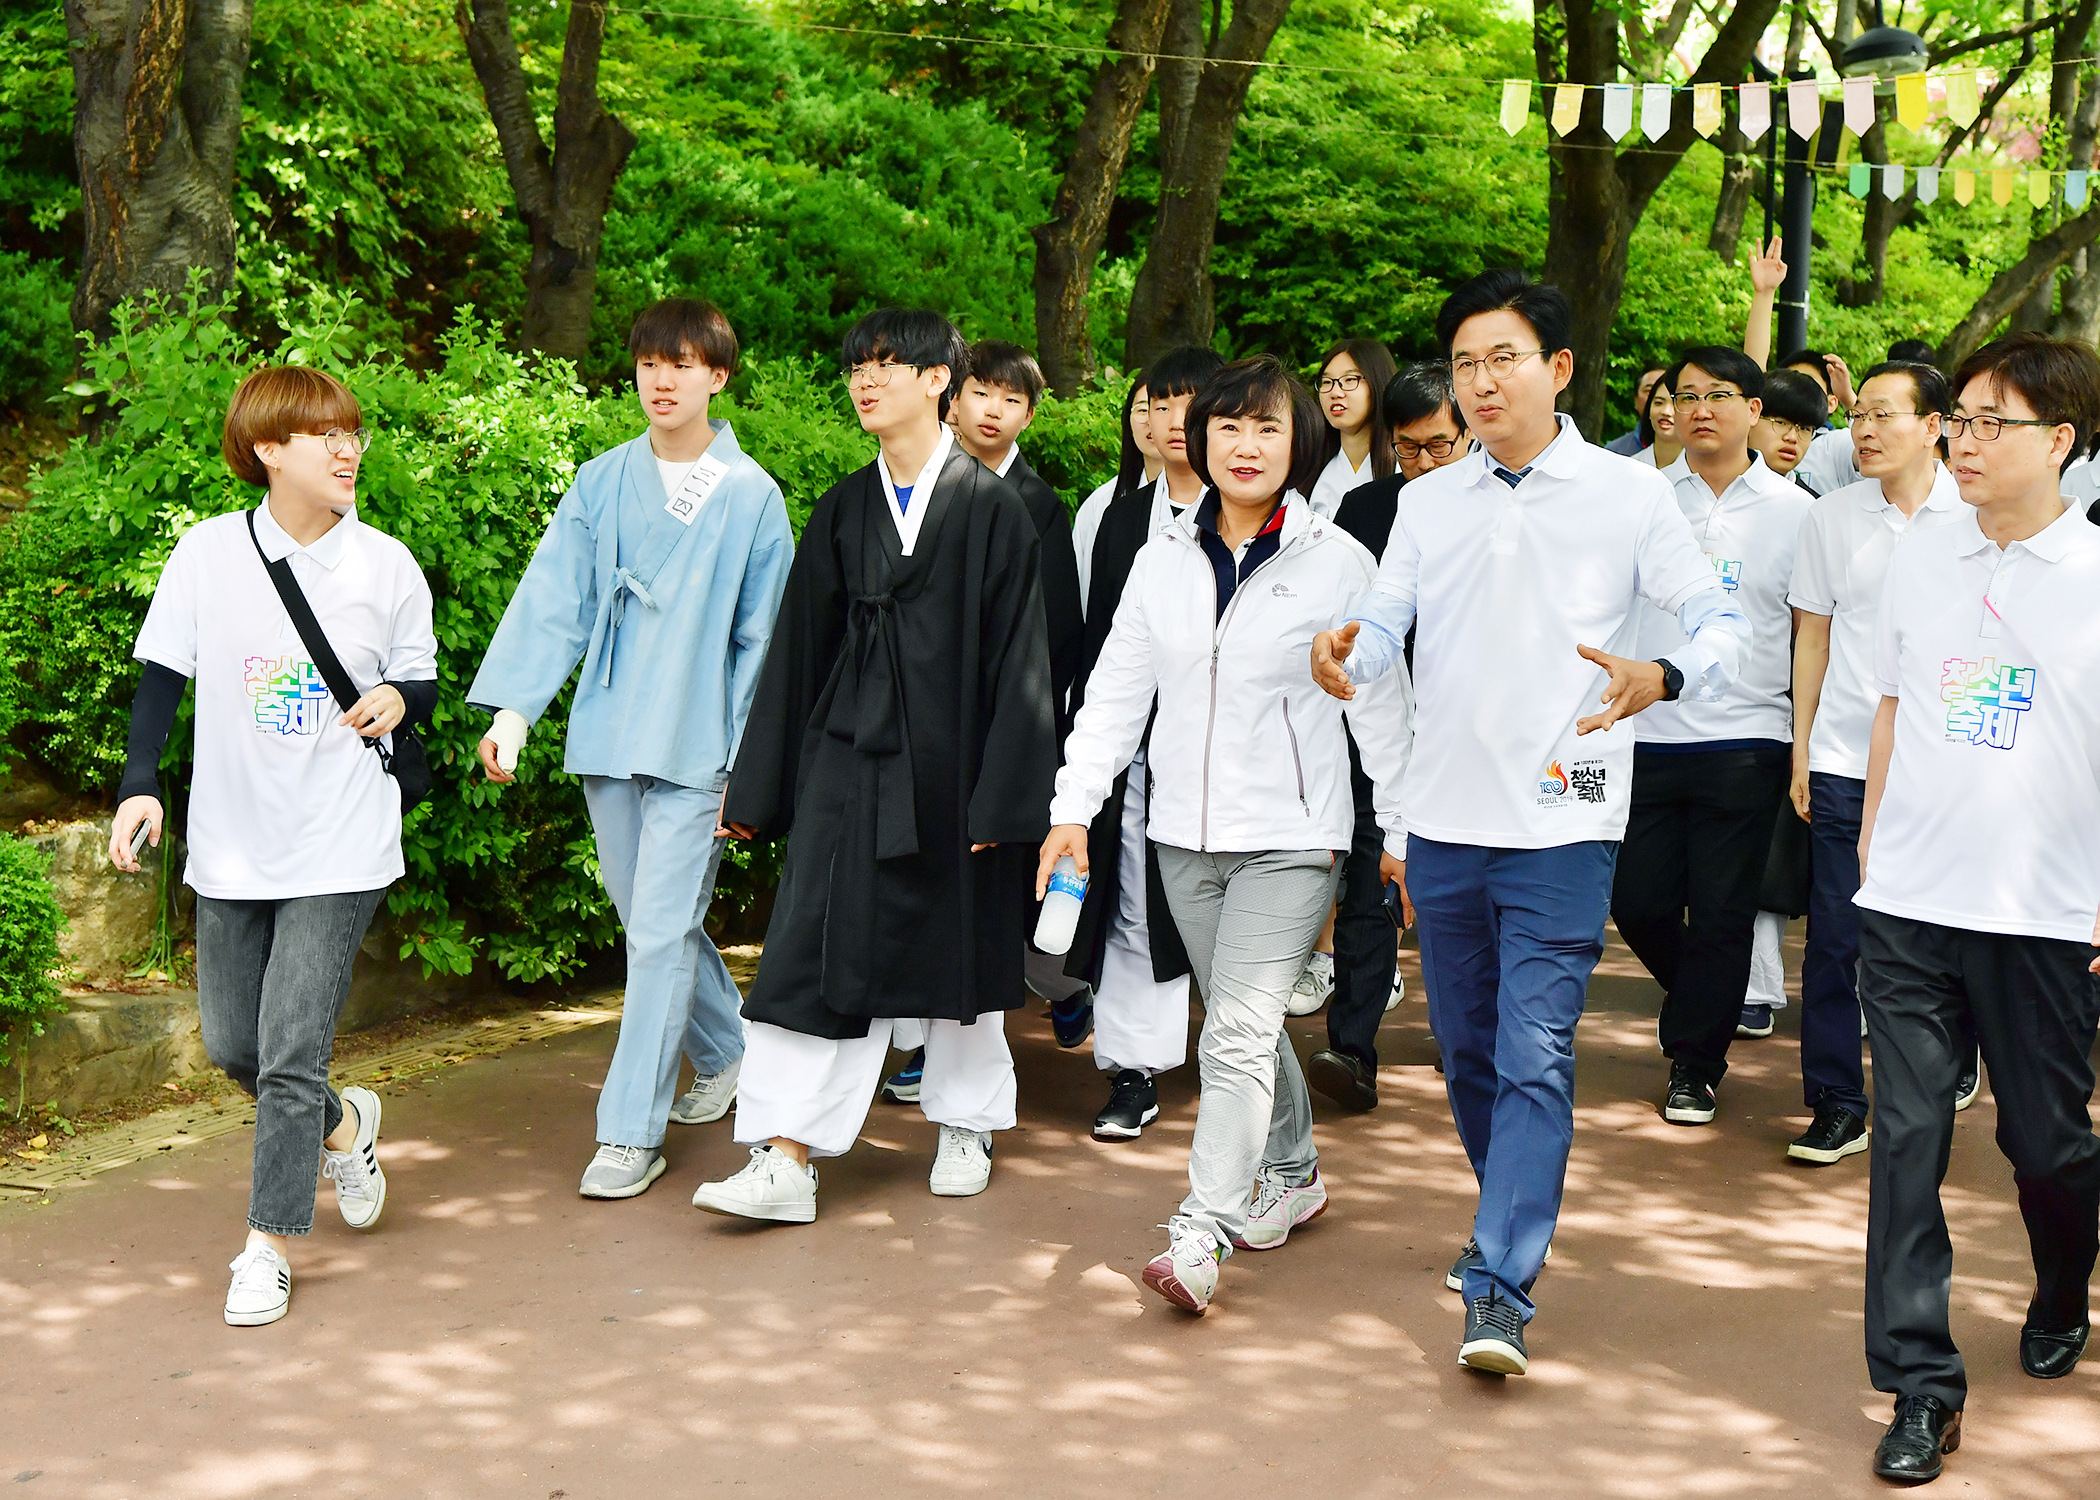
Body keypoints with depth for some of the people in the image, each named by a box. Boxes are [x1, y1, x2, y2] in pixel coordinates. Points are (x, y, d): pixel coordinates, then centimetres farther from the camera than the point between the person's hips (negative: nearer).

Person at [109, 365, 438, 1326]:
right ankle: (343, 1123, 41)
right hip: (232, 843, 2)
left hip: (341, 850, -2)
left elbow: (420, 676, 10)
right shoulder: (208, 553, -2)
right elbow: (162, 676, 2)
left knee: (292, 1054, -7)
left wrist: (400, 698, -13)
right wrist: (139, 786, -9)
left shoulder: (386, 565, -2)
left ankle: (269, 1247, 6)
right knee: (231, 1044, 12)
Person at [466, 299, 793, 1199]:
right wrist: (513, 708, -11)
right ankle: (725, 1053, 38)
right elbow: (554, 601, 0)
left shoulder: (753, 498, -1)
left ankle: (631, 1132, -1)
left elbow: (761, 641, 1)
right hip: (607, 736, 4)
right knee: (650, 919, 15)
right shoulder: (600, 485, 5)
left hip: (697, 746, -4)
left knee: (660, 933, -7)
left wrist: (747, 764, -2)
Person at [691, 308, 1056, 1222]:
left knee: (961, 949, 11)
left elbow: (1016, 657, -6)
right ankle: (785, 1160, -6)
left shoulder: (990, 509, -4)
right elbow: (799, 649, 9)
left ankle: (966, 1127, 30)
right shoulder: (841, 511, 7)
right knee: (819, 952, -5)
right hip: (847, 765, 3)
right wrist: (758, 787, 8)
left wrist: (1001, 793, -10)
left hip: (950, 768, -2)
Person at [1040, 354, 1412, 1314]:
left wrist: (1405, 829, 3)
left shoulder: (1338, 561, -3)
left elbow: (1379, 704, 2)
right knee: (1241, 1024, 15)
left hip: (1290, 837, -5)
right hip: (1186, 836, 5)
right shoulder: (1163, 559, 8)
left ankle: (1201, 1234, -17)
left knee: (1239, 1031, -15)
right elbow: (1116, 691, 9)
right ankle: (1292, 1175, 36)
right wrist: (1074, 805, 2)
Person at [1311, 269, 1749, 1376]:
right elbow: (1386, 623, 6)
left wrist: (1661, 677, -25)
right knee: (1467, 1050, 15)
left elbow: (1723, 622, -3)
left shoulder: (1627, 495, -1)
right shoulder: (1427, 503, 11)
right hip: (1443, 818, 4)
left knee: (1535, 1056, -11)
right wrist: (1345, 652, -18)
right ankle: (1517, 1214, 38)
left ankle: (1500, 1292, -11)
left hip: (1562, 825, -4)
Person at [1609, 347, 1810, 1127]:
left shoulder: (1794, 511, 3)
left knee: (1721, 915, 2)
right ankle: (1703, 1006, 35)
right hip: (1646, 734, 2)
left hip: (1744, 742, -2)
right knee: (1639, 902, 6)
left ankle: (1694, 1064, 17)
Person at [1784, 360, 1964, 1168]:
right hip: (1844, 758, 1)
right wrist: (1801, 746, 7)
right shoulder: (1832, 517, 6)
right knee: (1834, 934, -1)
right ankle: (1836, 1104, 7)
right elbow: (1814, 637, 10)